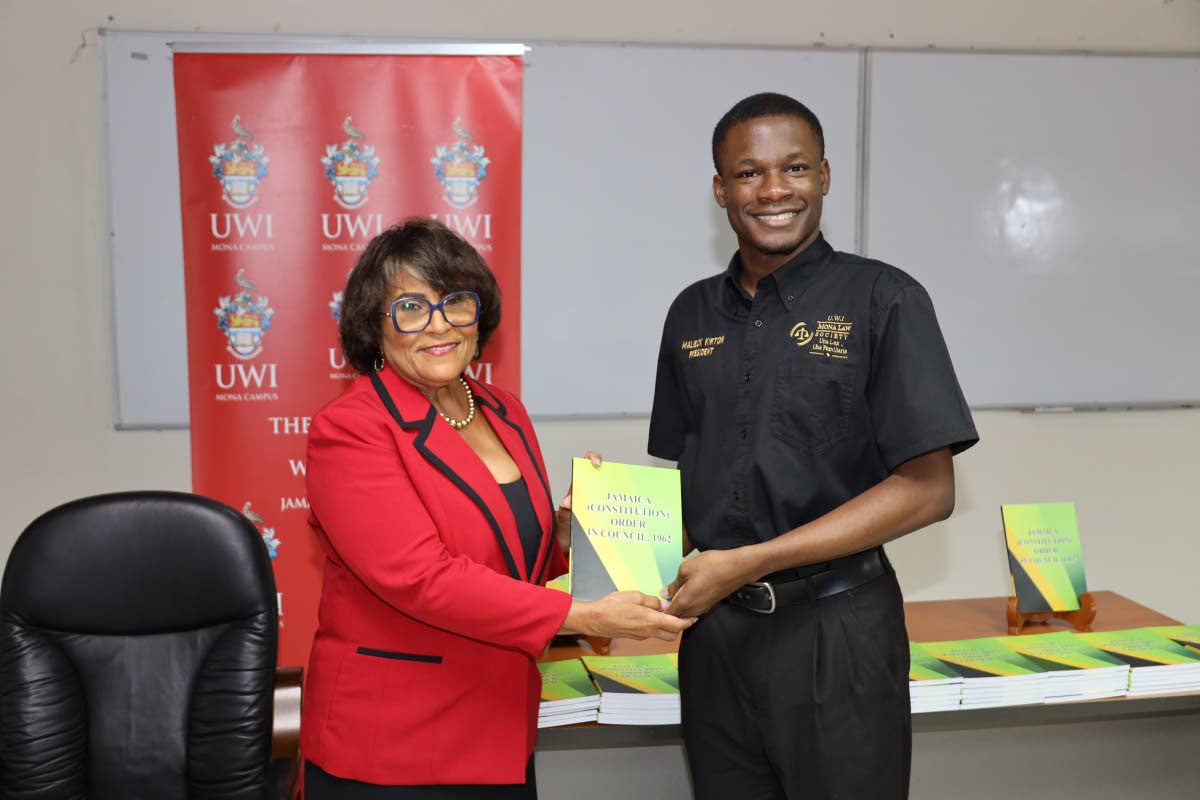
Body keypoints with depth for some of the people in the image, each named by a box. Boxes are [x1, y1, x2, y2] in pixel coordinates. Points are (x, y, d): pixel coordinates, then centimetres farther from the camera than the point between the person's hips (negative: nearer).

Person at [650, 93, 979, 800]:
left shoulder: (883, 300, -7)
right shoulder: (693, 314, 8)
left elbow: (928, 490, -13)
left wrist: (747, 564, -17)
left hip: (837, 632, -4)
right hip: (715, 625, 4)